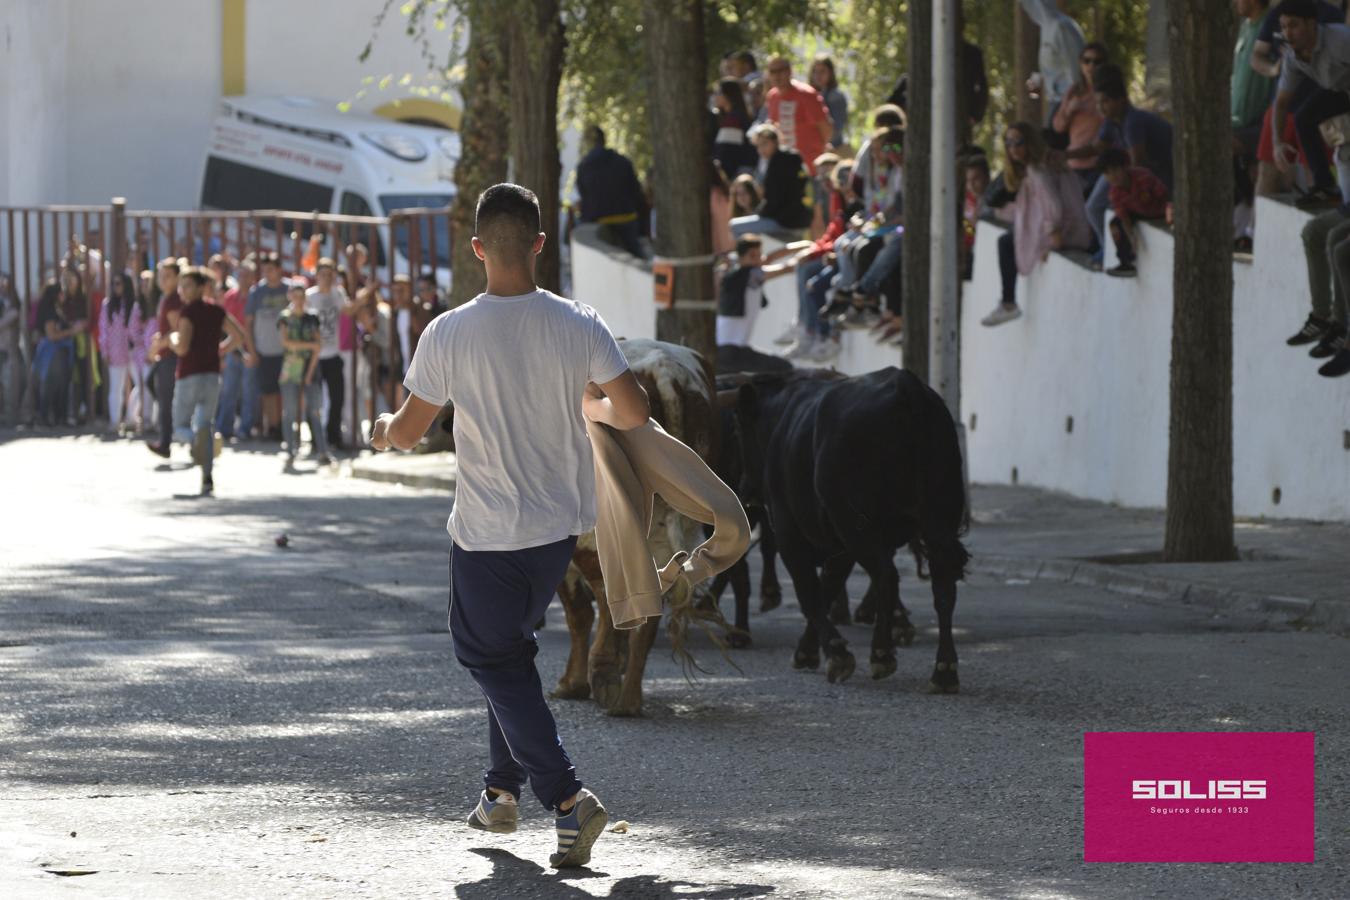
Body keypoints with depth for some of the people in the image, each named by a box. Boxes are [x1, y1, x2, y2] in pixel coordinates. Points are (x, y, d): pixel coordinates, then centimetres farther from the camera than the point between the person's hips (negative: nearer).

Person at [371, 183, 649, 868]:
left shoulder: (449, 334, -15)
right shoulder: (579, 325, -9)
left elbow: (408, 432, -4)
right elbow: (633, 413, -8)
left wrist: (383, 429, 20)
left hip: (487, 532, -4)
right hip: (562, 522, 4)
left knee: (494, 659, 8)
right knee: (510, 647, 25)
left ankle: (567, 797, -7)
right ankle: (503, 789, 29)